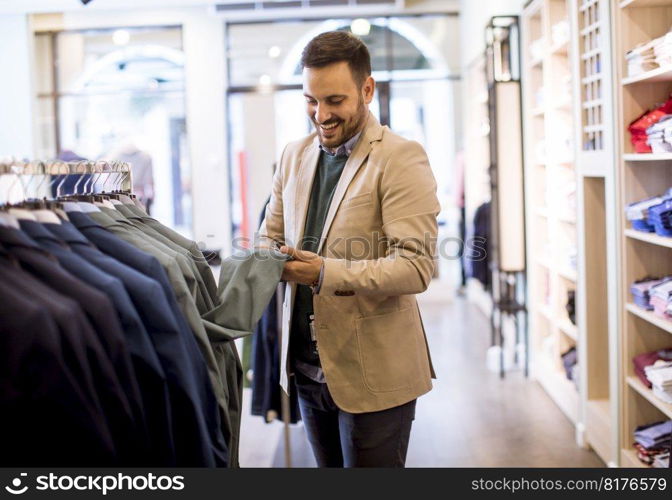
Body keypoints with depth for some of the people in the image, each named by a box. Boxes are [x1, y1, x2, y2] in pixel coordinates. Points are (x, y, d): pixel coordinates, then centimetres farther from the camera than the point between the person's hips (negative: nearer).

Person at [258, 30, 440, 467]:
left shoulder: (401, 158, -12)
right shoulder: (295, 156, 9)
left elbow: (416, 266, -19)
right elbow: (270, 236, 16)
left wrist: (327, 273, -29)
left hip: (374, 372, -6)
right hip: (307, 367, 6)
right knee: (329, 466, 19)